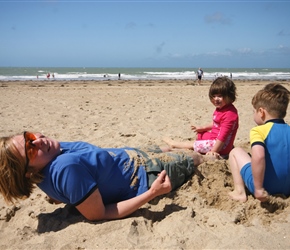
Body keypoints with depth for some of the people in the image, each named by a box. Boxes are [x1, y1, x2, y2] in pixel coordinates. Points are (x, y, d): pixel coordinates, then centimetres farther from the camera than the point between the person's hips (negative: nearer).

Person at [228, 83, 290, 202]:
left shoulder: (259, 131, -16)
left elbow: (258, 156, -35)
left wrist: (258, 188, -26)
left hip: (264, 187, -6)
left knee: (236, 151, 10)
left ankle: (239, 192, 4)